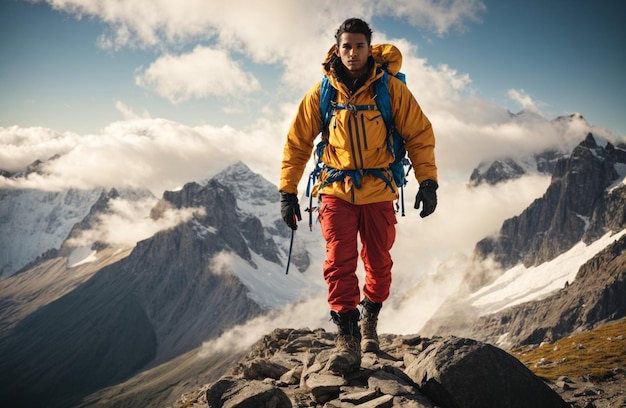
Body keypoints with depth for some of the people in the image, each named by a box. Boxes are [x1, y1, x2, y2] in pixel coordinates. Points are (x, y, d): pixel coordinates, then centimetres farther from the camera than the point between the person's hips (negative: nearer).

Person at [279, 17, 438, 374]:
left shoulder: (391, 88, -4)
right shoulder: (321, 92, -2)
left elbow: (420, 134, 0)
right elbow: (297, 143, 4)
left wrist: (428, 181, -9)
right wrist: (288, 191, 1)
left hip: (378, 192, 0)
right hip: (337, 191, 0)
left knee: (379, 264, 8)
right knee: (340, 263, -10)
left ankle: (370, 320, 33)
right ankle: (348, 340, -6)